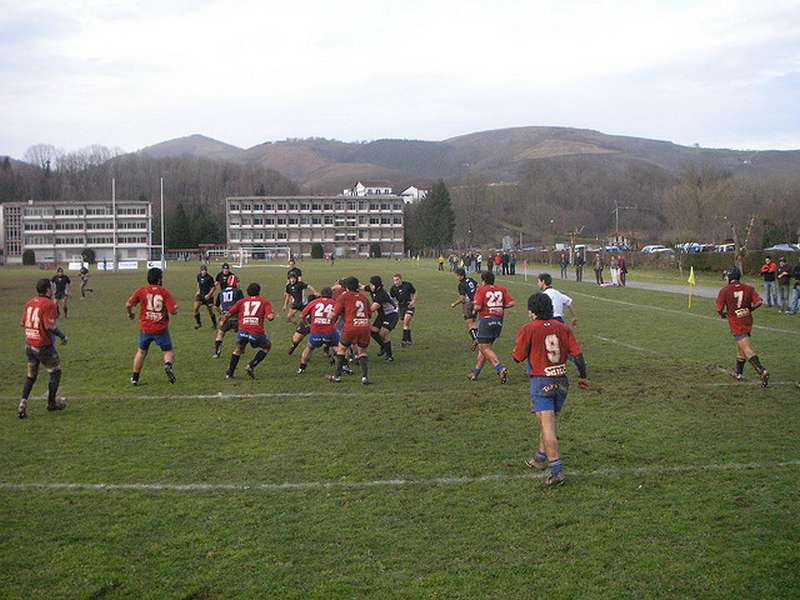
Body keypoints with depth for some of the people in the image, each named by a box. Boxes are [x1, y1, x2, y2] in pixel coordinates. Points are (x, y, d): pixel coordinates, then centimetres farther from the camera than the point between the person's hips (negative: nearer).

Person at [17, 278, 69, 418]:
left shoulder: (29, 302, 6)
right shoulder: (49, 304, -16)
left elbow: (22, 323, 7)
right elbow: (50, 326, -23)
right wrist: (62, 336, -10)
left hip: (29, 345, 7)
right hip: (44, 346, -7)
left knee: (31, 375, 16)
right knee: (55, 372, 13)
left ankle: (23, 403, 4)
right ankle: (51, 403, 22)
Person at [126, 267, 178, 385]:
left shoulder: (141, 291, -2)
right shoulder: (165, 293, -8)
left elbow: (128, 305, -2)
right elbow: (174, 311, -14)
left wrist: (130, 314, 19)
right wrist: (174, 306, 9)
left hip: (145, 328, 2)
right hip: (161, 329, -2)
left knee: (141, 352, 21)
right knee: (168, 351, 11)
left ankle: (135, 377, 25)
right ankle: (168, 365, -21)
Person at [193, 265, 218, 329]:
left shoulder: (209, 278, -16)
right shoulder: (199, 276, 1)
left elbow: (213, 288, -12)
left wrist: (208, 295, -22)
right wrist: (198, 290, 13)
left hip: (208, 296, -4)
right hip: (200, 295, 4)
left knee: (210, 311, 4)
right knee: (195, 308, -12)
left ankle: (214, 324, 26)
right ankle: (198, 323, 4)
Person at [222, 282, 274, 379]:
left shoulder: (242, 301, 19)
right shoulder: (264, 301, 14)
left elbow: (228, 314, 12)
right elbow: (270, 316, -1)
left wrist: (222, 322, 26)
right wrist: (272, 316, 20)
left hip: (242, 330, 3)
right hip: (257, 332, -2)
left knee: (238, 349, 29)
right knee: (267, 346, 25)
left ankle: (229, 373, 27)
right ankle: (251, 366, 12)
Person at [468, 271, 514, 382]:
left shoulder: (481, 290, -6)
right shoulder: (502, 289, 8)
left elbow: (477, 306, -16)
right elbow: (511, 303, 0)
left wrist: (475, 310, 6)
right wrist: (500, 307, 15)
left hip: (486, 319, -6)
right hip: (499, 320, 6)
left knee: (484, 347, -3)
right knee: (483, 346, 15)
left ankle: (500, 368, -20)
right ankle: (475, 372, 20)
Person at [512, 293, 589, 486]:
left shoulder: (528, 329, -8)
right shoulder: (562, 328, 5)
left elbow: (517, 357, -1)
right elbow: (577, 354, 2)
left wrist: (519, 340, 17)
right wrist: (583, 376, 13)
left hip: (541, 381, -5)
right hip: (562, 381, 5)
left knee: (547, 426, -9)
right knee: (548, 423, 21)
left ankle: (556, 470, -17)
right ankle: (540, 459, 36)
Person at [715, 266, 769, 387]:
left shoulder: (724, 290, -7)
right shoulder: (748, 288, 2)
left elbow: (719, 309, -11)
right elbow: (758, 302, -9)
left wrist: (723, 314, 12)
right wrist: (750, 309, 10)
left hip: (735, 324, -5)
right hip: (748, 322, 5)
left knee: (747, 350, -9)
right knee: (740, 348, 21)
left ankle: (762, 371, -26)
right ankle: (738, 374, 32)